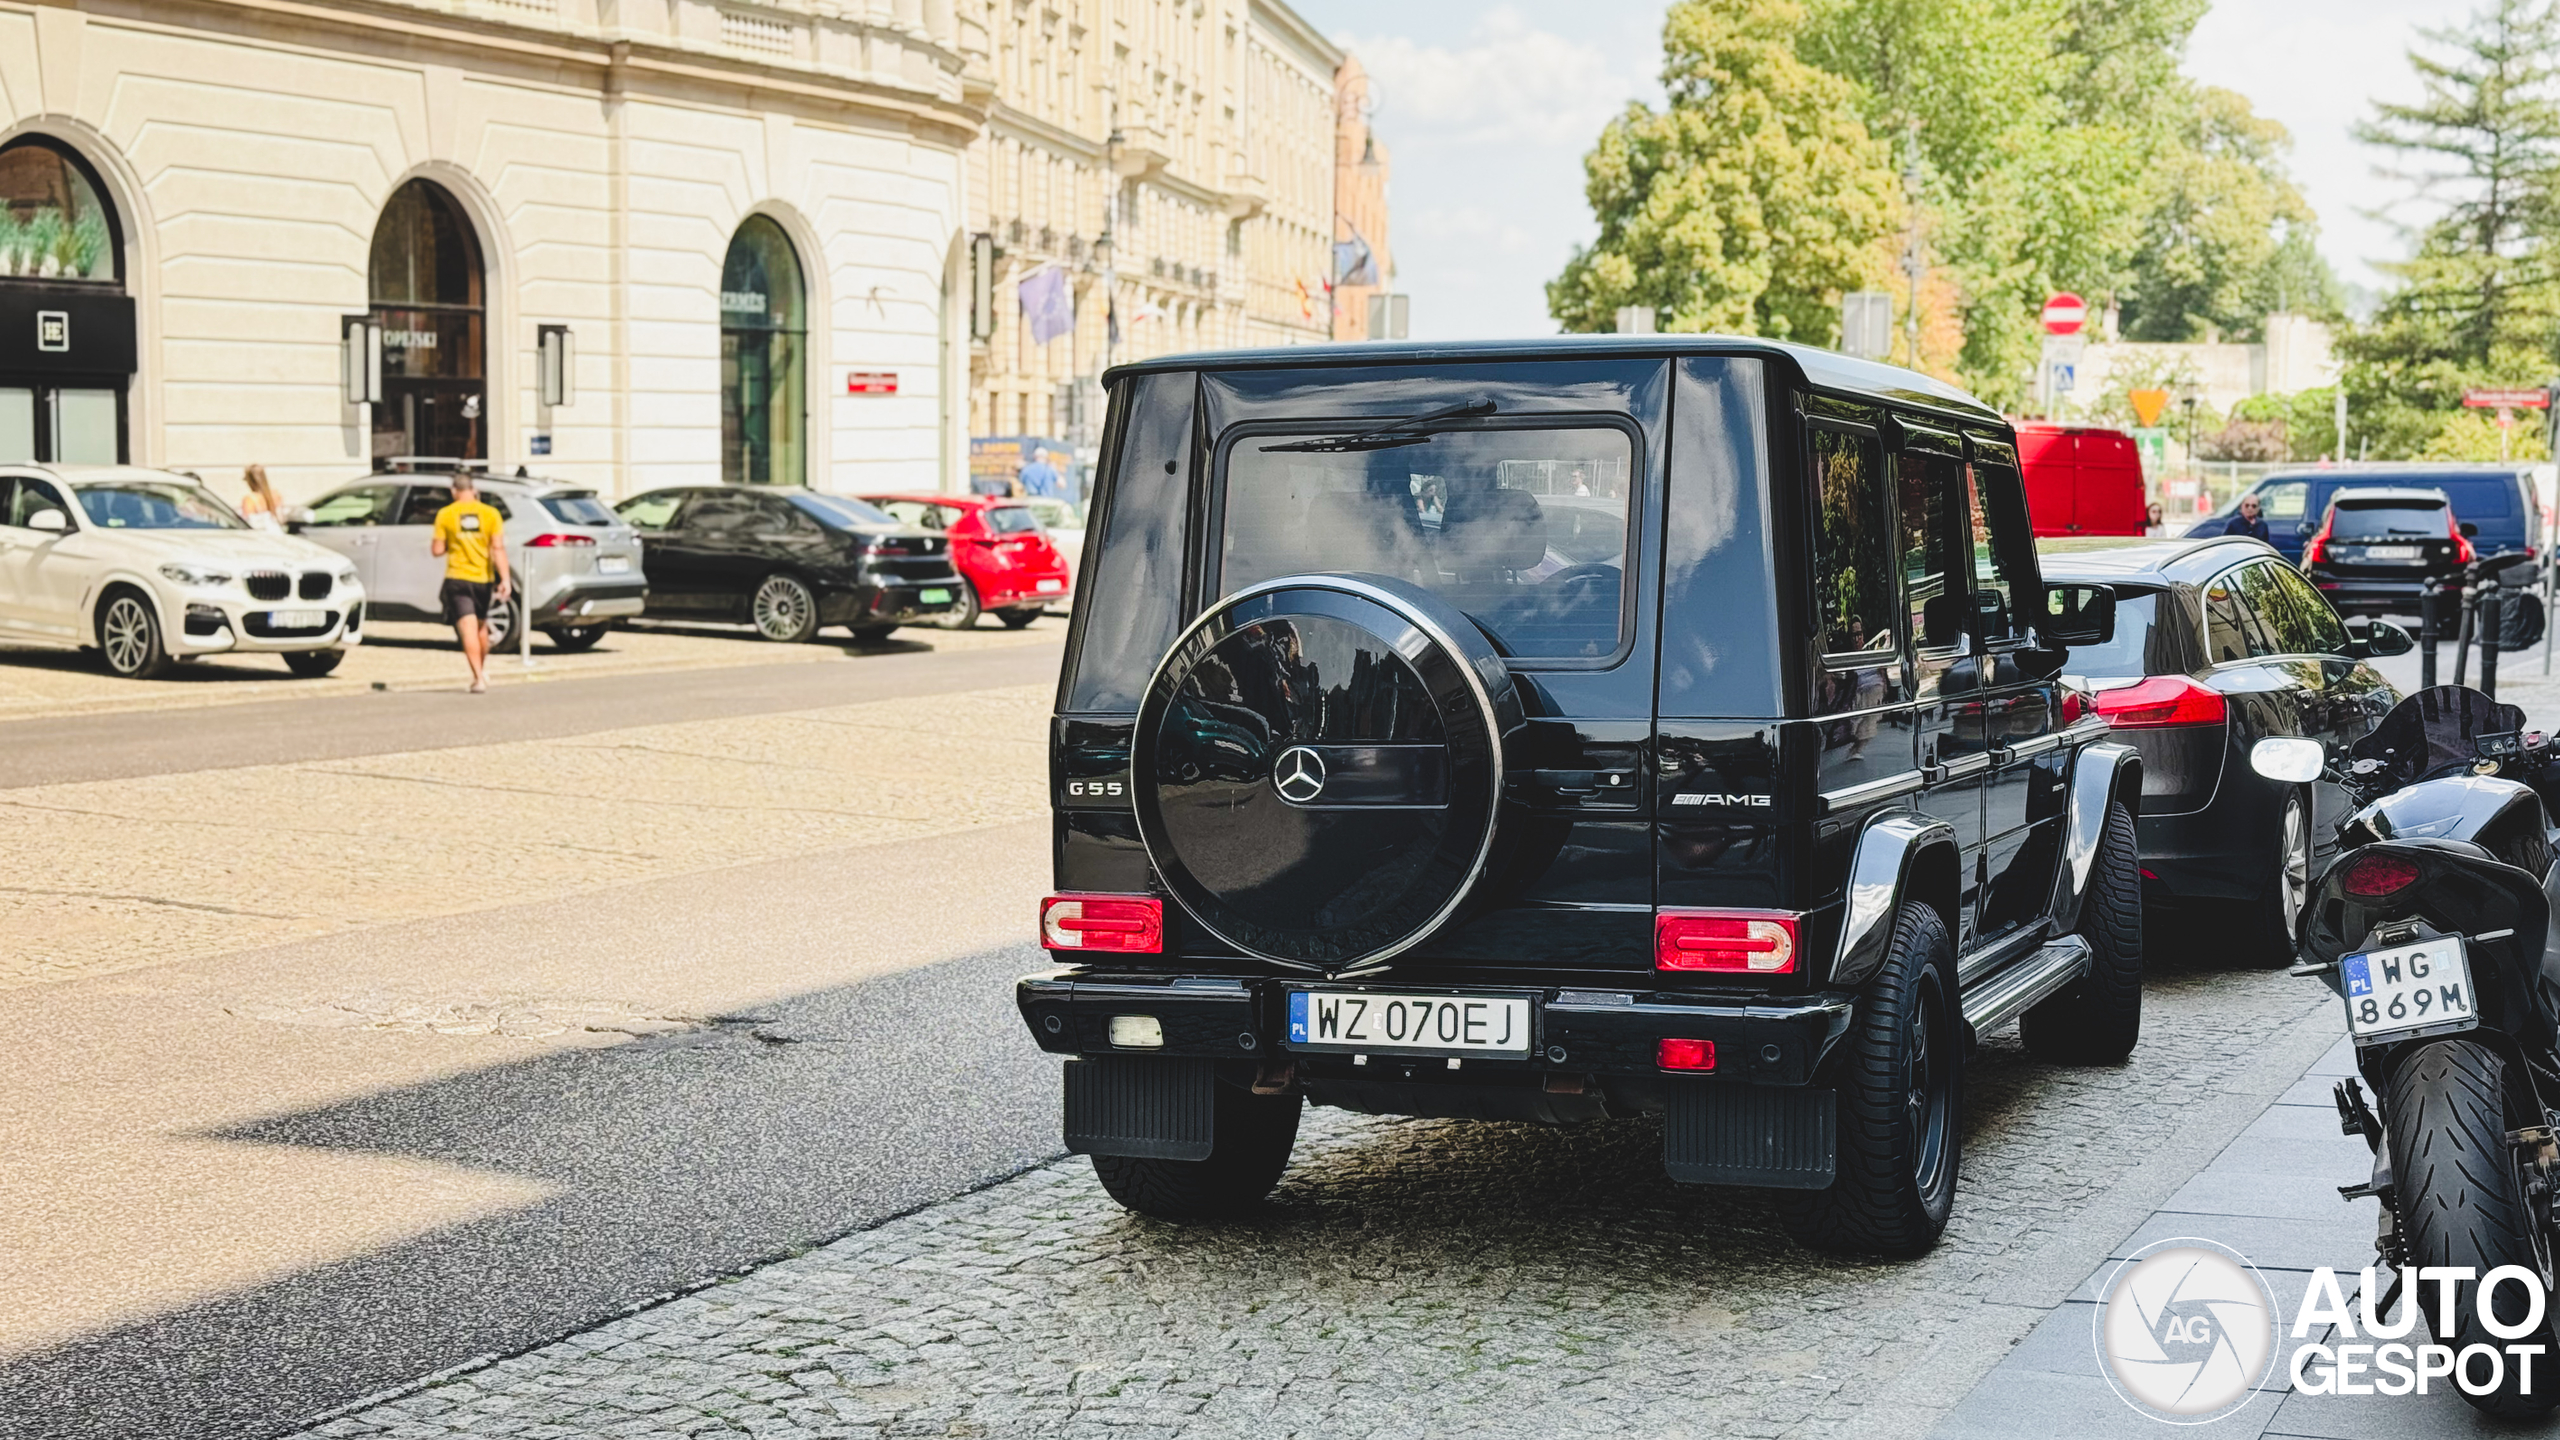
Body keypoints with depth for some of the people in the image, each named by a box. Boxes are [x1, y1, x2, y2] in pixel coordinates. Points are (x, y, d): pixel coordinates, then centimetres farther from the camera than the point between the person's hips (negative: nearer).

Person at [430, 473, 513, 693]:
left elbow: (437, 550, -5)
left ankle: (479, 678, -16)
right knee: (481, 626, 21)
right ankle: (483, 672, 34)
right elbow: (498, 548, -9)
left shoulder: (445, 515, -4)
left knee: (468, 630, -6)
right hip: (483, 578, 2)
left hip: (457, 578, -2)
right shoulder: (490, 514, -2)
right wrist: (505, 578, -12)